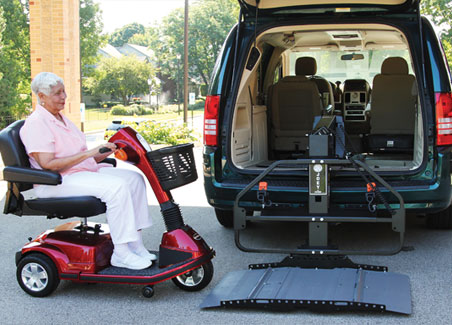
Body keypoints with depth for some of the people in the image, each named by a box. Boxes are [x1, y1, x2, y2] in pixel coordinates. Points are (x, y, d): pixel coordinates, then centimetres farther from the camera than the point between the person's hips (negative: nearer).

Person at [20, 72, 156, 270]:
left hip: (83, 172, 9)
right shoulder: (35, 123, -10)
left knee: (134, 178, -7)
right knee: (115, 186, -29)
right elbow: (48, 165, -21)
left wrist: (105, 152, 3)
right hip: (56, 182, -9)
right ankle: (121, 253, -25)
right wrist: (88, 153, -22)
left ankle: (135, 245, -9)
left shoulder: (60, 119, 20)